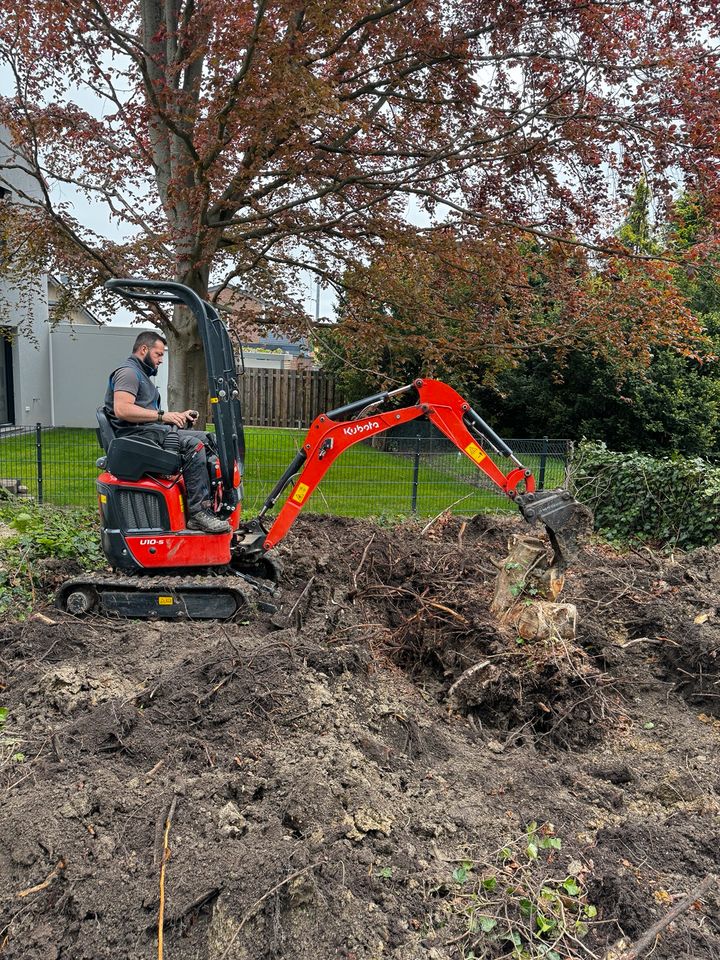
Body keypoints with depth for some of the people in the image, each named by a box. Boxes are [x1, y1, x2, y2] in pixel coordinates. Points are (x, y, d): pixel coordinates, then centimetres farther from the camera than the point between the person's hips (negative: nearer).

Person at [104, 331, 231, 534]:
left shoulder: (142, 375, 29)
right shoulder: (128, 372, -6)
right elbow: (122, 410, -23)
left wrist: (178, 416, 12)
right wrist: (162, 415, -20)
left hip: (154, 432, 11)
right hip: (138, 435, -10)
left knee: (206, 439, 2)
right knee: (192, 445, -27)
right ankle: (198, 513, -30)